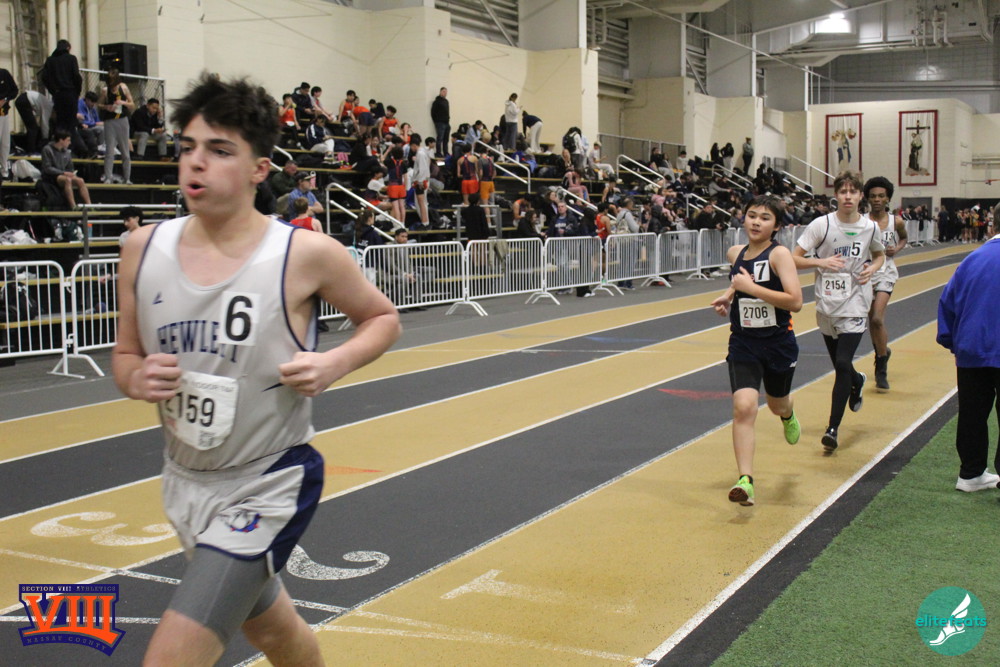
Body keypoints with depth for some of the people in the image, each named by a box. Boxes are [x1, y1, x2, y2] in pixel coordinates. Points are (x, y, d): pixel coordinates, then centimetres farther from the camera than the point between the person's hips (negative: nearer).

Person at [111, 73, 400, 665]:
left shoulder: (306, 254, -16)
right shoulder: (144, 247, -5)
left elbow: (383, 318, 0)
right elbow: (125, 354, 8)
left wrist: (334, 364, -19)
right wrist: (136, 379, -15)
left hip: (268, 488, -5)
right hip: (186, 481, 6)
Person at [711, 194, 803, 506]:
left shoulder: (779, 254, -14)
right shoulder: (735, 254, 2)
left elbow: (795, 301, -25)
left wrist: (750, 286, -25)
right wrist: (729, 295, 7)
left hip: (778, 343, -2)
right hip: (743, 343, 2)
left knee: (777, 405, 21)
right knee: (743, 407, -17)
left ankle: (788, 416, 61)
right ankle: (745, 480, -18)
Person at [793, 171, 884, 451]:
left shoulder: (870, 227, 0)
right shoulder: (822, 224, -6)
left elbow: (879, 255, 20)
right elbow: (795, 258, -6)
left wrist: (871, 269, -2)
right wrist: (821, 262, -22)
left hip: (855, 305, -1)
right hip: (827, 305, 1)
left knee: (843, 364, -15)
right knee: (840, 367, 14)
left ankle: (833, 428, -7)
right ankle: (858, 381, 53)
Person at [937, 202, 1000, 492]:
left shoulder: (973, 258, 5)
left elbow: (947, 300, 9)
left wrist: (952, 342, 17)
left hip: (971, 352, 5)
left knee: (972, 416, 13)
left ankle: (971, 473, 21)